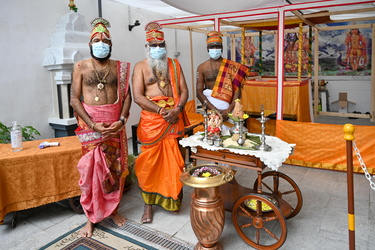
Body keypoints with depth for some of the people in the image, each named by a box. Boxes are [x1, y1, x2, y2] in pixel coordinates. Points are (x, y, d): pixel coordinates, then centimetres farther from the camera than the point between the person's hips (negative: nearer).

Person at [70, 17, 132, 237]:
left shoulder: (119, 67, 7)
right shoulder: (81, 67, 2)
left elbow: (127, 96, 4)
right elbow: (74, 99, -3)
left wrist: (121, 120, -12)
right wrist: (93, 125, -15)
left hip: (115, 122, 2)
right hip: (90, 122, -1)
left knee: (115, 167, 7)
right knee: (91, 169, 1)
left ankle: (114, 209, 25)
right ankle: (91, 217, 15)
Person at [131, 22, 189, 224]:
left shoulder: (174, 64, 12)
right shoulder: (141, 66, 3)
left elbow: (184, 91, 7)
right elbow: (138, 96, -8)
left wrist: (176, 109, -12)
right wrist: (161, 111, -15)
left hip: (174, 119, 2)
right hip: (151, 120, -2)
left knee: (174, 161, 6)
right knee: (149, 162, 3)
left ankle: (173, 199, 25)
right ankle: (148, 205, 17)